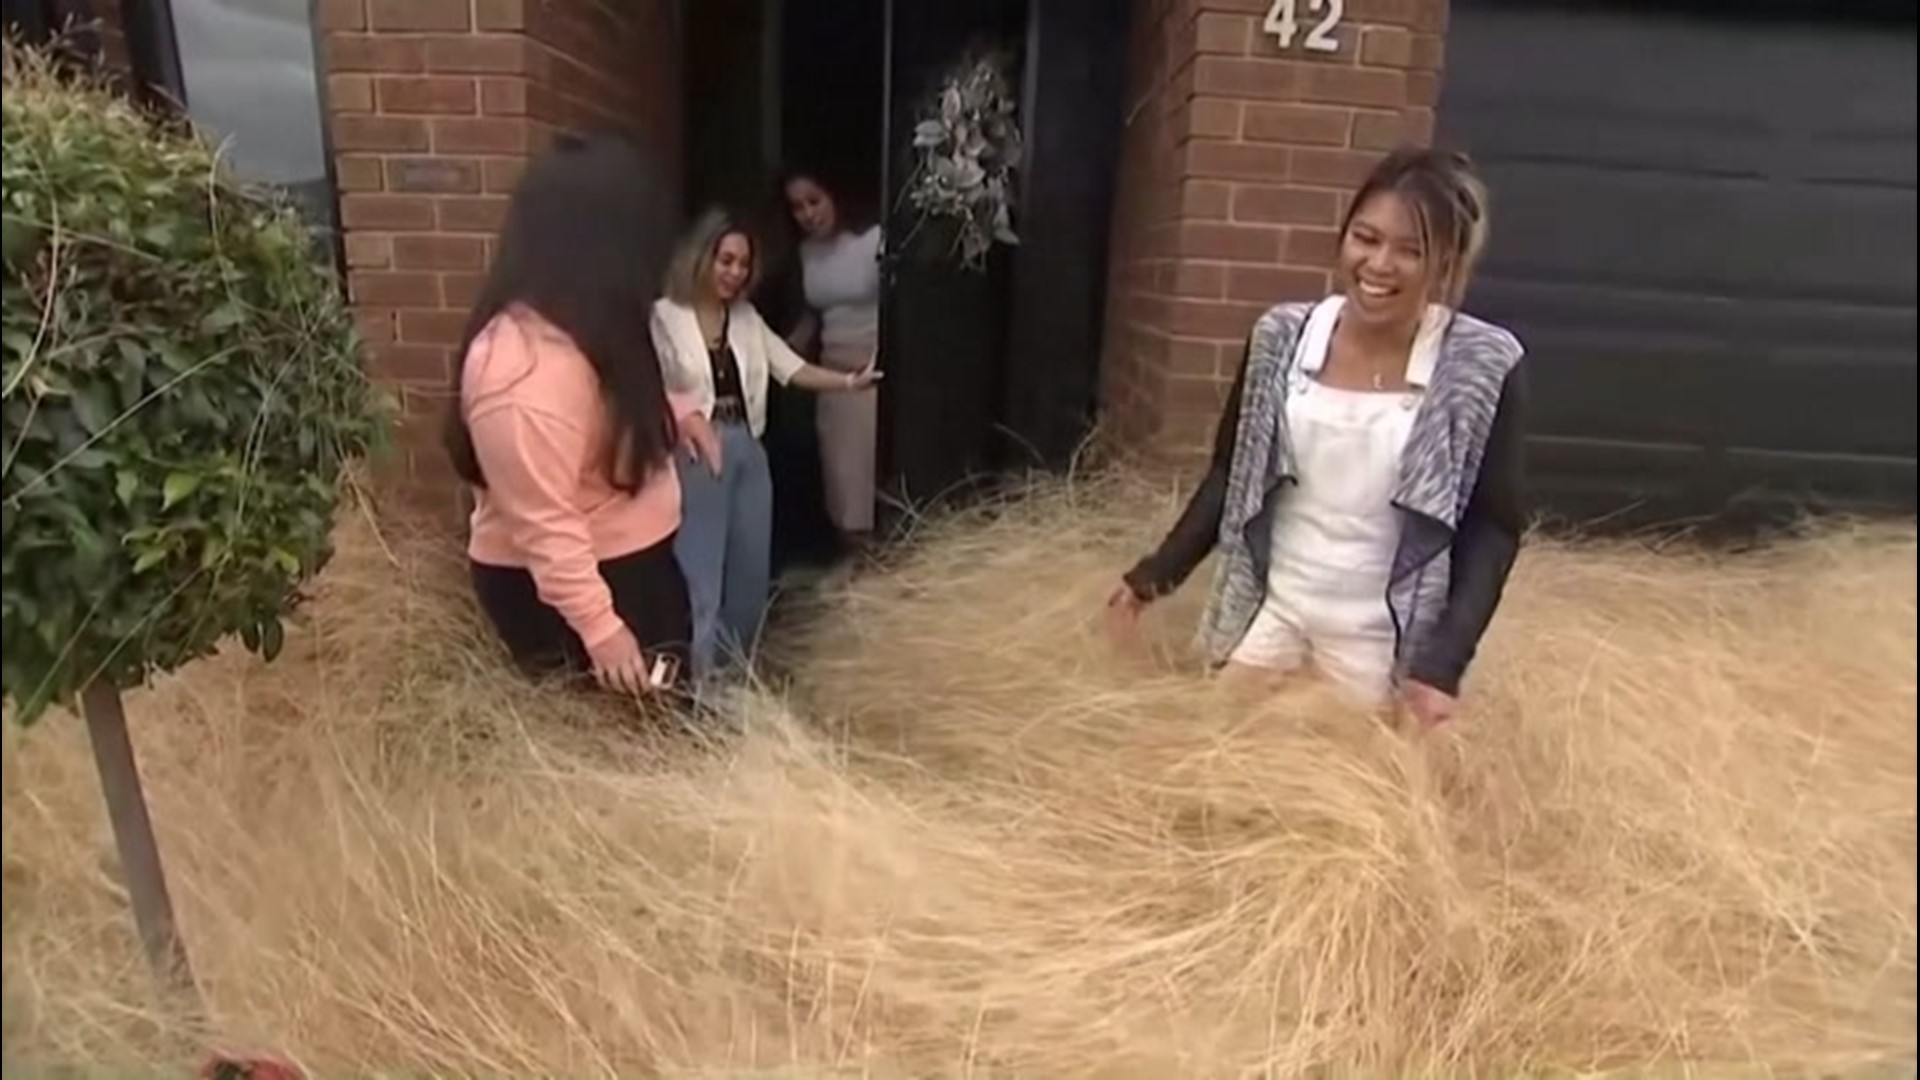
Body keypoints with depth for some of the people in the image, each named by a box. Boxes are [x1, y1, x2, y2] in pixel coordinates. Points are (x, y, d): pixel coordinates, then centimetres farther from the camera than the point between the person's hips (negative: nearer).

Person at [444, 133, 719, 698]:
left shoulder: (576, 326, 0)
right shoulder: (525, 371, -31)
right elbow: (543, 526, -30)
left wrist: (674, 411, 8)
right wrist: (599, 628, -28)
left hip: (627, 559, 10)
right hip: (559, 588, -10)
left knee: (667, 707, 22)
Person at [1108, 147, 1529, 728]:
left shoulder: (1484, 368, -12)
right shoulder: (1281, 338, -6)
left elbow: (1494, 527, -8)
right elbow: (1229, 478, 3)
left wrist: (1444, 663, -16)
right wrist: (1157, 574, -1)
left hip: (1380, 635, -2)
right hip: (1270, 607, 3)